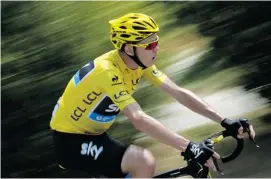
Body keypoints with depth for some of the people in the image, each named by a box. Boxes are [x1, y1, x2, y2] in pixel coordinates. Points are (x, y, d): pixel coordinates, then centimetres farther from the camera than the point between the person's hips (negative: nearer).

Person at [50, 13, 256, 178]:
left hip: (92, 134, 9)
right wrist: (188, 147, -45)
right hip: (70, 140, -9)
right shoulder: (108, 71, -29)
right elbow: (139, 119, -39)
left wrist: (225, 122, -14)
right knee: (144, 162, -25)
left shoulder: (140, 62, -4)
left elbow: (180, 93, -7)